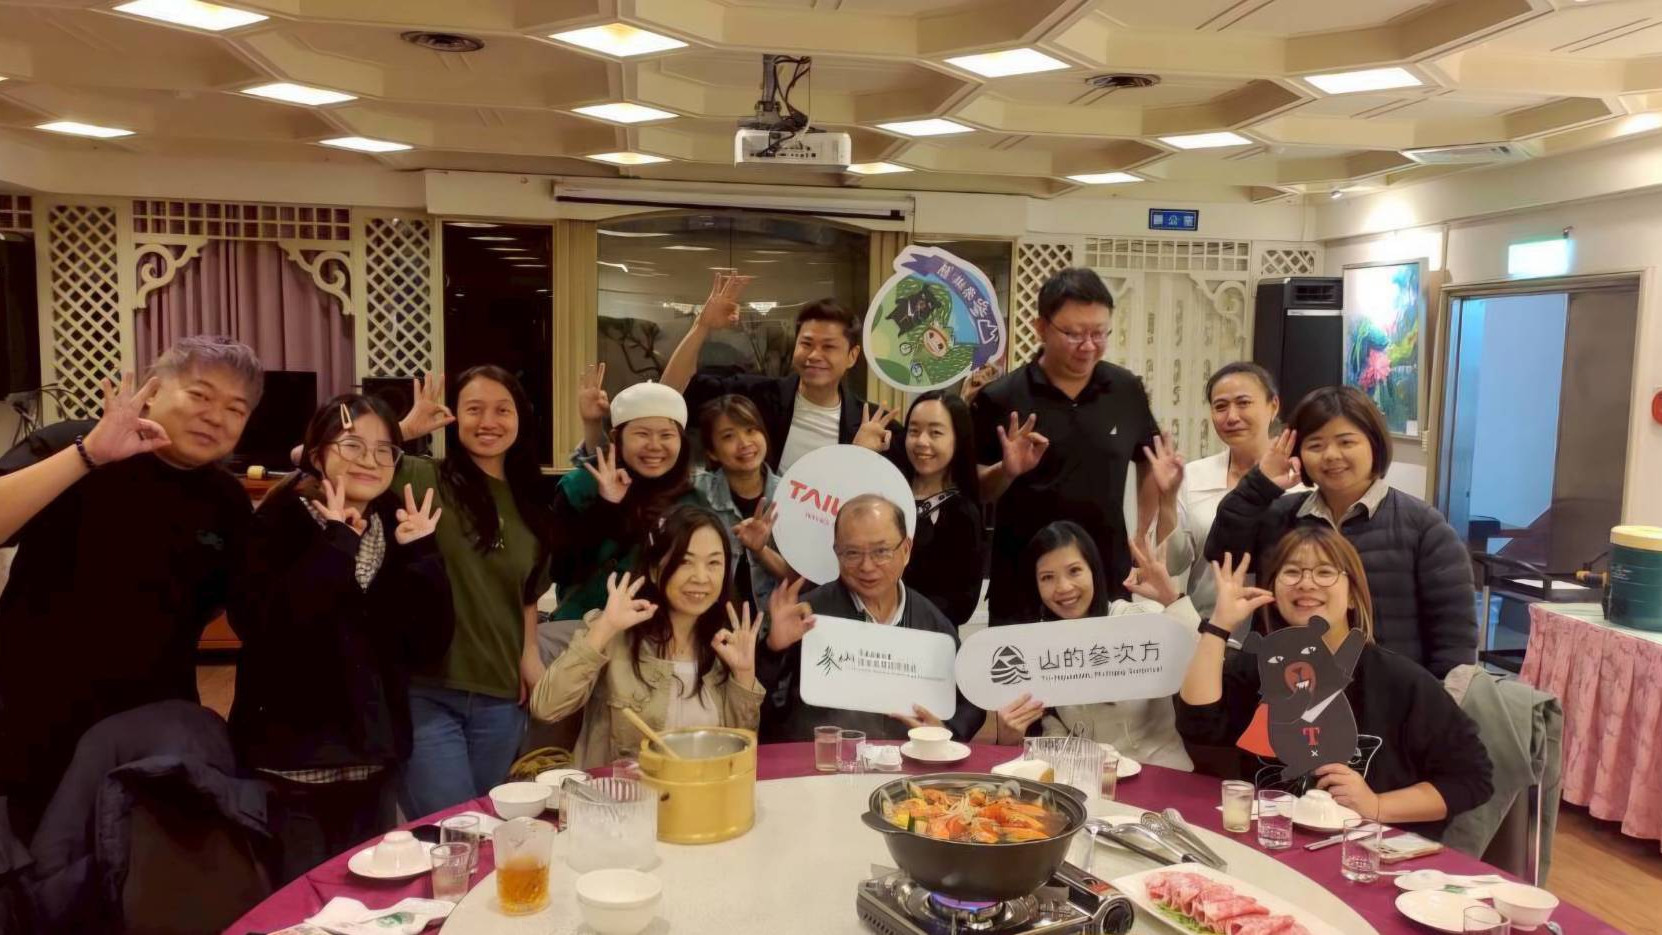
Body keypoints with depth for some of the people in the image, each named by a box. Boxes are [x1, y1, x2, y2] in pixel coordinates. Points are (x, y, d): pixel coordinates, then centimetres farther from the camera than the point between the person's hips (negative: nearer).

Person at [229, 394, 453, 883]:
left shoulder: (397, 528, 4)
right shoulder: (277, 524, -9)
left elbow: (429, 645, -3)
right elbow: (262, 628, -27)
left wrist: (420, 554, -12)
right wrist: (337, 544, -24)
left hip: (373, 763, 5)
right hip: (291, 764, -5)